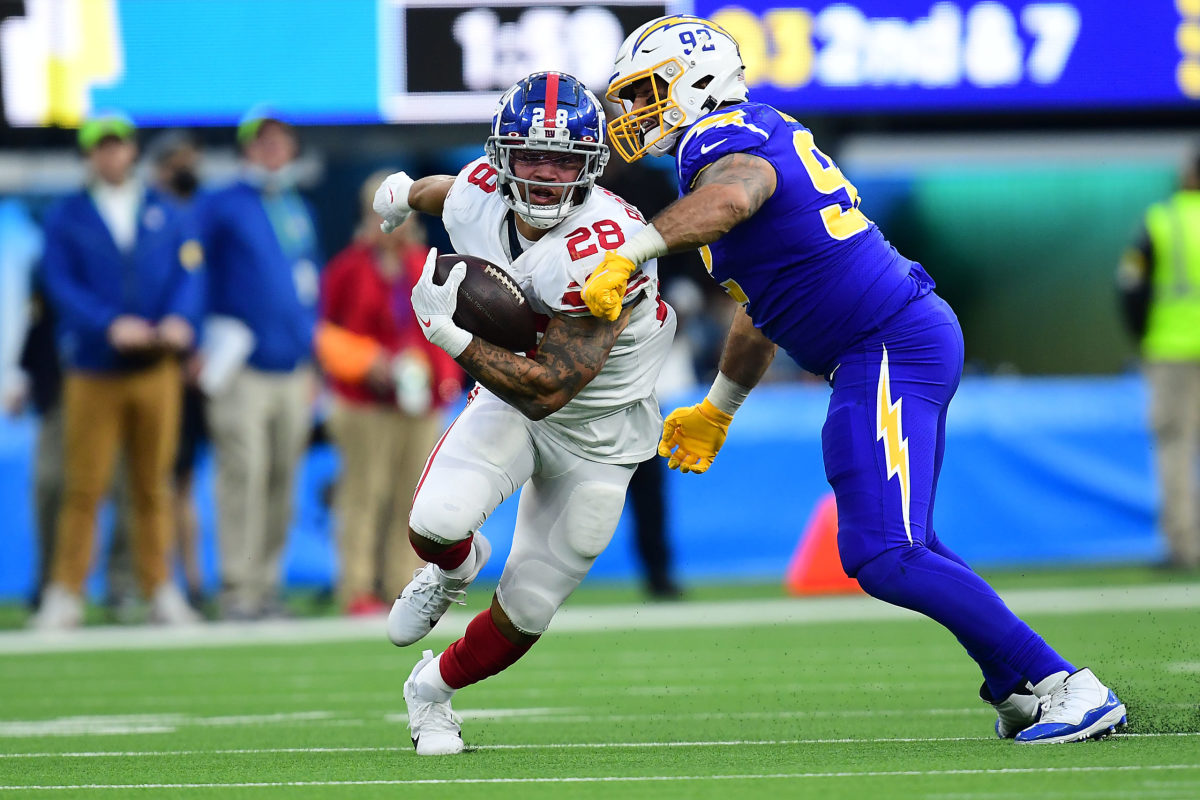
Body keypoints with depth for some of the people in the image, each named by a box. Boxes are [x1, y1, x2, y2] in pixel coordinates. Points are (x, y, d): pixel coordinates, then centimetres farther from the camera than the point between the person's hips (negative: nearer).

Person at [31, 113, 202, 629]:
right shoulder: (66, 218, 6)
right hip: (94, 369, -2)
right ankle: (65, 596, -2)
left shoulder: (166, 213, 13)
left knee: (152, 487, 5)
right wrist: (110, 325, -20)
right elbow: (61, 285, -4)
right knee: (83, 488, -5)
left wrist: (179, 318, -16)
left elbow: (188, 271, 4)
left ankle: (160, 592, 10)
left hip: (156, 368, 2)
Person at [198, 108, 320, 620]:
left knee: (282, 479, 4)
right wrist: (205, 348, -11)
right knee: (243, 473, -13)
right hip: (242, 370, -6)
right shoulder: (220, 207, 1)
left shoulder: (299, 212, 19)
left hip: (294, 370, 6)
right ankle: (237, 589, -12)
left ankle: (267, 582, 10)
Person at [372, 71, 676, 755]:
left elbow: (548, 391, -34)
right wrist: (409, 191, 36)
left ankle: (433, 689, 37)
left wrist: (448, 332, -35)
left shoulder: (598, 250, -36)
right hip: (511, 402, 3)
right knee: (437, 524, -26)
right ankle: (456, 567, 13)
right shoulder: (478, 199, -16)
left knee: (522, 619, 5)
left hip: (596, 436, -3)